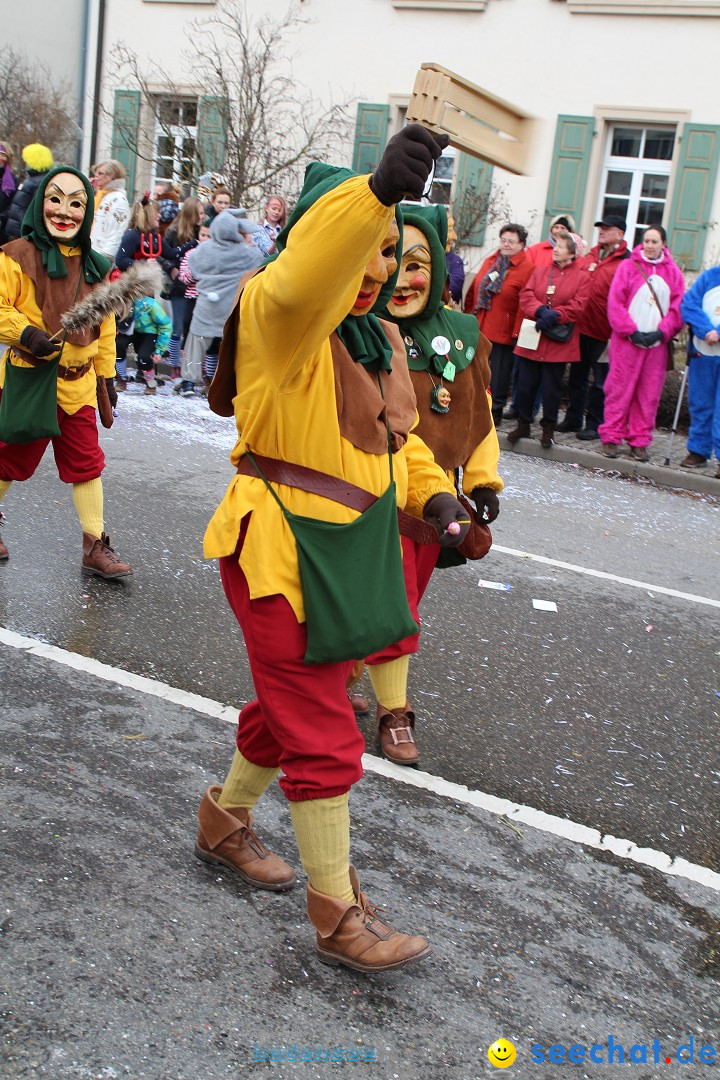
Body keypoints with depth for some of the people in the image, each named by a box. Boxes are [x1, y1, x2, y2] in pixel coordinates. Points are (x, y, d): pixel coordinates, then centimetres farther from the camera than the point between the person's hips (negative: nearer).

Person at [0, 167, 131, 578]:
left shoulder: (96, 267, 5)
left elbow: (105, 326, 12)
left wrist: (106, 375, 12)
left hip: (78, 383, 4)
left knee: (86, 463, 6)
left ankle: (96, 546, 14)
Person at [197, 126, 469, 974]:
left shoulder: (379, 338, 13)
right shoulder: (279, 314, -15)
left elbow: (394, 435, 21)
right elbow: (308, 274, -39)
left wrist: (431, 491, 3)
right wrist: (376, 190, -54)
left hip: (352, 547, 9)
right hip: (281, 546, -9)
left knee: (290, 704, 23)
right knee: (322, 736, -3)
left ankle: (224, 819, 47)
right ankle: (336, 917, 12)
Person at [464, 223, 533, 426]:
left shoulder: (527, 268, -7)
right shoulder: (490, 262, 12)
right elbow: (473, 290, 18)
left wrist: (517, 331, -17)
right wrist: (470, 315, 14)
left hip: (503, 333, -6)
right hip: (478, 329, 6)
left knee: (499, 375, 2)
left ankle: (495, 411, 15)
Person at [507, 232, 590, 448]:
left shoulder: (582, 277, 0)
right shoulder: (540, 270, 10)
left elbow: (577, 306, -9)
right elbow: (526, 296, -1)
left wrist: (554, 316, -18)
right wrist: (541, 311, -18)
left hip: (558, 341, -3)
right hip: (532, 336, 3)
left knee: (552, 386, 3)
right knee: (526, 382, 6)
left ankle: (548, 429, 15)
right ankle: (523, 424, 19)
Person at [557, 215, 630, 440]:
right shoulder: (591, 256, 12)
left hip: (603, 333, -7)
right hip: (581, 327, 7)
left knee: (601, 381, 3)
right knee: (577, 376, 15)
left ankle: (594, 425, 10)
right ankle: (573, 419, 26)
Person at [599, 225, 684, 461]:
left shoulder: (673, 272, 9)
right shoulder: (628, 266, 2)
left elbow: (678, 307, 6)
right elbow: (615, 302, -3)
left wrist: (661, 331, -8)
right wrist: (632, 330, -11)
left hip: (657, 342, 2)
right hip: (627, 340, -2)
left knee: (649, 393, 3)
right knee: (620, 389, -2)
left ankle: (639, 441, 10)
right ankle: (611, 437, 5)